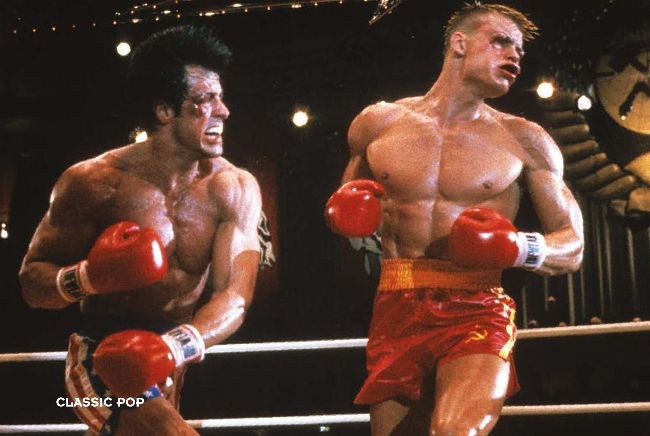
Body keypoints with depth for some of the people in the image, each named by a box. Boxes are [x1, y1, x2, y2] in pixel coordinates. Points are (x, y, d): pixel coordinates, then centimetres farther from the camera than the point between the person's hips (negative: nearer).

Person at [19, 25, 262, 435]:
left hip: (185, 366, 4)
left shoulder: (235, 190, -11)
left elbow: (233, 297, -19)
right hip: (108, 358, -4)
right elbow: (32, 280, -8)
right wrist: (86, 278, -31)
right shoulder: (93, 182, -16)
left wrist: (177, 347, -39)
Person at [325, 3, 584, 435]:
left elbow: (572, 247, 6)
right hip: (396, 311, 3)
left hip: (477, 313, -2)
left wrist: (522, 248, -15)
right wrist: (349, 213, -1)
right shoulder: (378, 123, 8)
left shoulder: (524, 140, 4)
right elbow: (348, 204, 23)